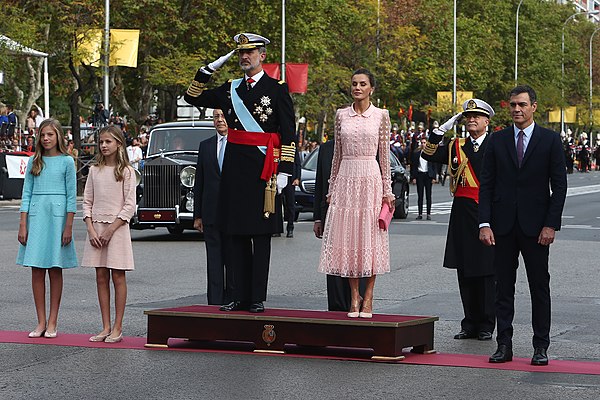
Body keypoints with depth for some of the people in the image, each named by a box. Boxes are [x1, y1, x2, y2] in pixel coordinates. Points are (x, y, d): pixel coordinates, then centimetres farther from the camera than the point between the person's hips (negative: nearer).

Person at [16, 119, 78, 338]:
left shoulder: (66, 162, 1)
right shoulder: (34, 162, 9)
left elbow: (71, 196, -1)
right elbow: (26, 194, 8)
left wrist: (68, 227, -7)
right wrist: (23, 225, 1)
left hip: (57, 216, -3)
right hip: (36, 216, 3)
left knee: (55, 269, 2)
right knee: (37, 270, 1)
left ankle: (52, 322, 8)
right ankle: (41, 322, 7)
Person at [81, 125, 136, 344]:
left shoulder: (126, 172, -3)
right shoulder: (94, 170, 9)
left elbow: (129, 206, -7)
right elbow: (87, 202, 8)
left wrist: (111, 229, -13)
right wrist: (91, 229, -5)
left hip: (117, 227, -4)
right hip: (96, 228, 4)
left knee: (118, 277, -2)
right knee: (101, 277, 4)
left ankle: (117, 328, 1)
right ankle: (106, 327, 8)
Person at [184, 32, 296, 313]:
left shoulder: (277, 89, -1)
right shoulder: (230, 89, 13)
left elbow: (288, 134, -4)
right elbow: (193, 98, 19)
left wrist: (284, 170, -10)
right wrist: (207, 71, 7)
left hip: (263, 168, -5)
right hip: (234, 167, 5)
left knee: (261, 235, 0)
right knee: (236, 235, 6)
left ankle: (258, 298, 3)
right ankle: (240, 297, 12)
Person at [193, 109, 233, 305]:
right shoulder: (205, 146, 11)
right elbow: (199, 183, 11)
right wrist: (197, 215, 7)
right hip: (211, 213, 3)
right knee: (214, 260, 3)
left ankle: (232, 300, 10)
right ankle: (215, 302, 5)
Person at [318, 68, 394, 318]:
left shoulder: (381, 115, 3)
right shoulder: (341, 115, 9)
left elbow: (384, 154, 3)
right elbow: (337, 153, 13)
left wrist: (387, 189, -1)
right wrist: (331, 187, 11)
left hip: (370, 178, -2)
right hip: (346, 178, 2)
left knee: (369, 236, -1)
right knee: (347, 237, 1)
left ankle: (368, 298, 4)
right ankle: (354, 297, 8)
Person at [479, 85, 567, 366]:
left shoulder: (550, 140, 2)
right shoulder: (497, 140, 7)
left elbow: (559, 185, 0)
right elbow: (486, 184, 5)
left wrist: (551, 225, -8)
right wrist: (484, 223, -4)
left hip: (536, 226, -2)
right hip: (503, 225, 2)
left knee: (539, 287, 2)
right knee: (503, 287, 4)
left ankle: (541, 347, 8)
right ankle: (504, 345, 9)